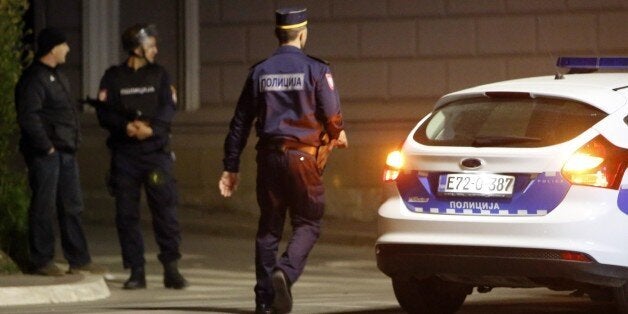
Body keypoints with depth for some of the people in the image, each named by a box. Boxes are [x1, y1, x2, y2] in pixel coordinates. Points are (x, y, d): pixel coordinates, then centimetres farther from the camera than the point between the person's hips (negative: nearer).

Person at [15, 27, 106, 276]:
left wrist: (72, 142, 13)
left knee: (71, 207, 11)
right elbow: (28, 116, -21)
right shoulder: (34, 78, -13)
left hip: (65, 152, 10)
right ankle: (42, 261, 3)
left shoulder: (57, 76, 18)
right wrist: (46, 146, -18)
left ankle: (79, 260, 16)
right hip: (45, 154, -10)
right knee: (44, 207, -3)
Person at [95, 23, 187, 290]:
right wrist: (127, 126, -18)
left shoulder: (159, 74, 10)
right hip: (124, 154, 0)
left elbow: (168, 108, -1)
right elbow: (104, 113, -1)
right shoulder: (113, 77, 6)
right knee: (127, 213, 1)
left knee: (165, 209, -6)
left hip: (156, 150, 0)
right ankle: (136, 272, 7)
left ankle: (171, 269, -1)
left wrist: (150, 128, -18)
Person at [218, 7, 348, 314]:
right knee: (307, 223, 5)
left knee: (268, 227, 10)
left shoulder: (259, 72, 6)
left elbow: (240, 122, 7)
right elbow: (332, 114, -8)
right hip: (304, 156, -4)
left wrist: (231, 167, 12)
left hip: (269, 156, 4)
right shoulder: (315, 70, -5)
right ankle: (286, 272, -21)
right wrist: (338, 134, 16)